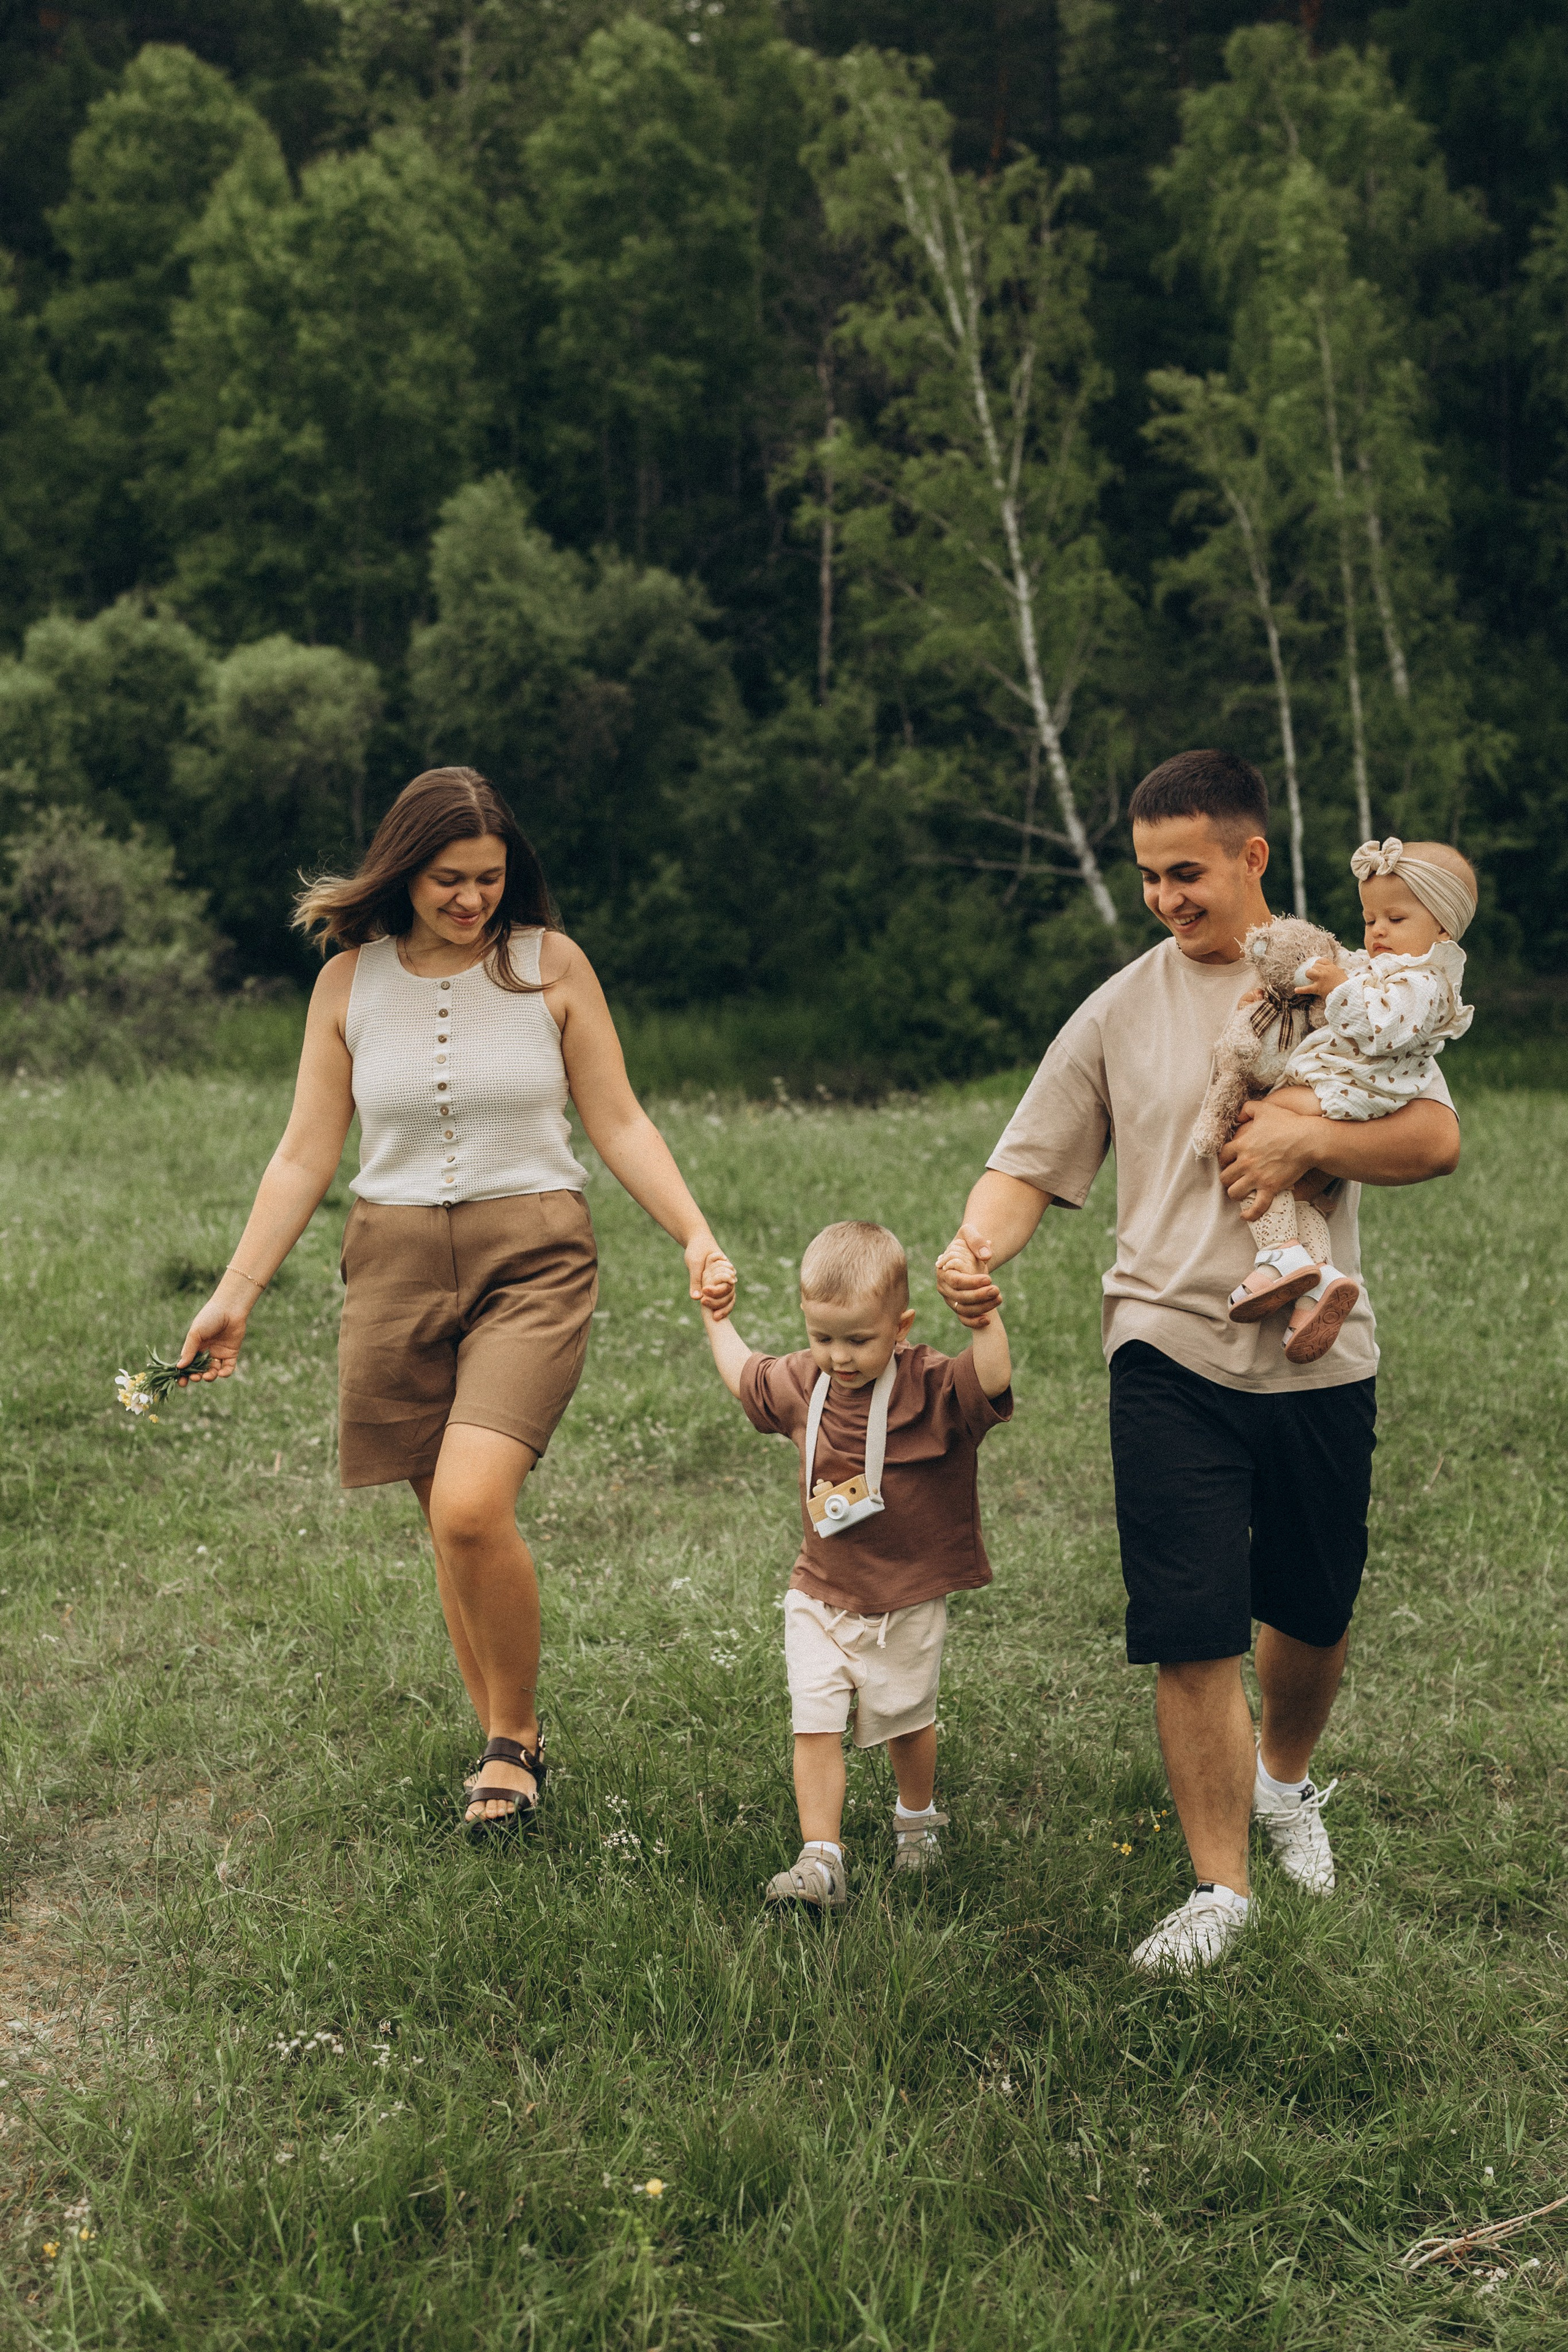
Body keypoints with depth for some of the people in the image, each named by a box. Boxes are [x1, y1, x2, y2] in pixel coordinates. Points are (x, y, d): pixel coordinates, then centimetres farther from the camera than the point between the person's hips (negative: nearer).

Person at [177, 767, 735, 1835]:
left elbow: (620, 1123, 4)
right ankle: (506, 1749, 23)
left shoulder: (552, 964, 1)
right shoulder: (350, 981, 5)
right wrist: (235, 1294, 4)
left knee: (473, 1508, -19)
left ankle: (517, 1736, 2)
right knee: (450, 1523, 6)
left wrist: (697, 1235, -7)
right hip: (398, 1260, 3)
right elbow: (305, 1158, 8)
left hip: (531, 1258, -3)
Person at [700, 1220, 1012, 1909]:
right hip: (820, 1594, 3)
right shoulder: (799, 1385, -4)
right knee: (814, 1726, -7)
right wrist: (717, 1320, 25)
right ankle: (820, 1860, -4)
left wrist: (985, 1316, -48)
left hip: (906, 1600, -2)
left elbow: (990, 1381, -39)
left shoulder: (931, 1389, -19)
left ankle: (918, 1818, 44)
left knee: (906, 1720, 18)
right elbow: (743, 1376, 18)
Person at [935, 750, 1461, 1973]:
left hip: (1321, 1356, 1)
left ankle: (1286, 1781, 46)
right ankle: (1219, 1884, 9)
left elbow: (1437, 1138, -4)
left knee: (1314, 1612, 16)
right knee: (1191, 1630, -5)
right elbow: (1033, 1161, 2)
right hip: (1173, 1352, -1)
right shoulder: (1122, 1011, 4)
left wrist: (1309, 1139, -19)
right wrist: (978, 1244, -18)